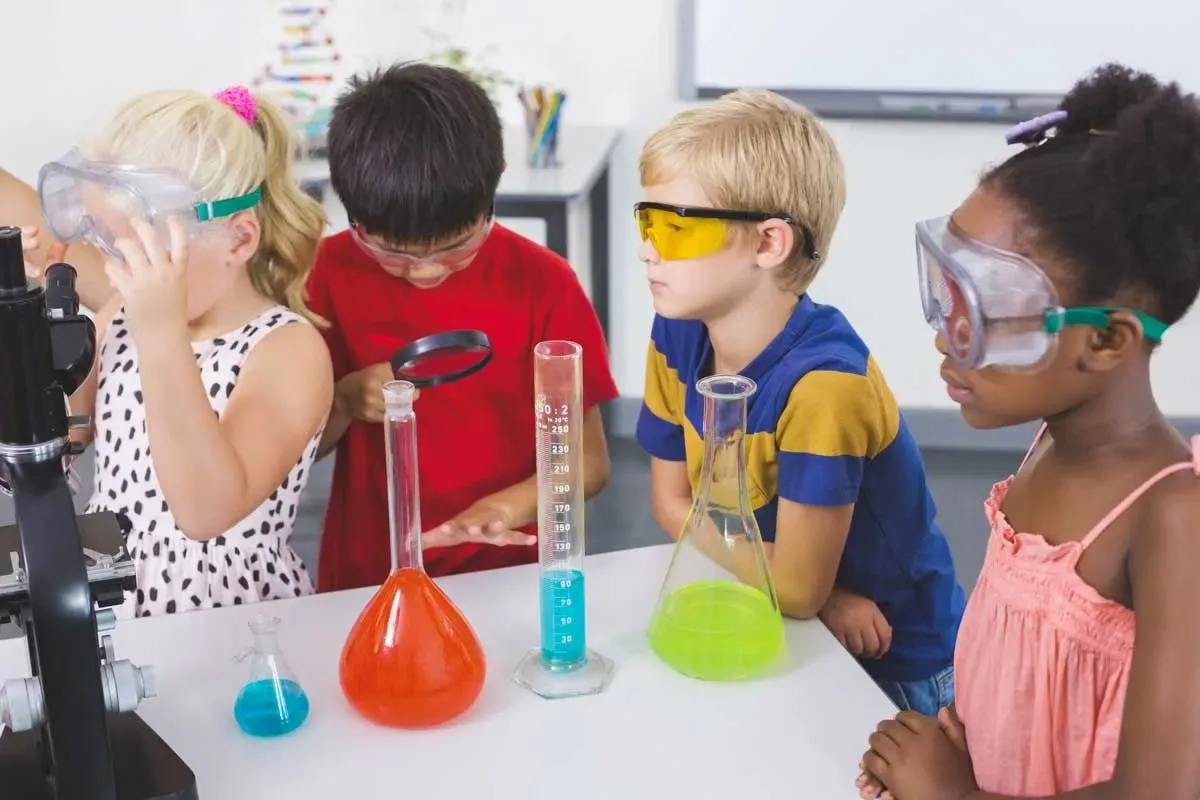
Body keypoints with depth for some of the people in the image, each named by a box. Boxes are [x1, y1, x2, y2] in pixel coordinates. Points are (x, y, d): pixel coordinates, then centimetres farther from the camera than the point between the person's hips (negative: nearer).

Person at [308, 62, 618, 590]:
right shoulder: (330, 273, -2)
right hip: (365, 582, 1)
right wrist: (344, 402, -13)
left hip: (507, 576, -1)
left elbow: (587, 459, -1)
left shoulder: (541, 281, -6)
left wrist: (503, 508, -17)